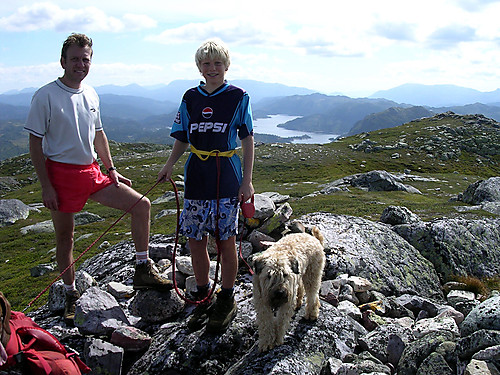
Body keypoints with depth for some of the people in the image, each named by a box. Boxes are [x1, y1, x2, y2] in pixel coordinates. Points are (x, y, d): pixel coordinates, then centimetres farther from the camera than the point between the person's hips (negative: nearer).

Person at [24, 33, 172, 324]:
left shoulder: (91, 94, 9)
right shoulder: (46, 96, -9)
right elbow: (36, 143, -9)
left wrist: (112, 170, 13)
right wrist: (46, 186, -13)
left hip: (92, 171, 6)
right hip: (61, 172, -6)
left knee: (142, 205, -2)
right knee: (65, 236, 5)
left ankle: (143, 270, 7)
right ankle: (72, 295, 24)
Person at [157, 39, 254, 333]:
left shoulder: (238, 97, -1)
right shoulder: (191, 98, 9)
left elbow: (248, 140, 0)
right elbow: (183, 139, 13)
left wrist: (247, 180, -6)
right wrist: (169, 165, -4)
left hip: (227, 178, -3)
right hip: (196, 177, 4)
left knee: (226, 241, 3)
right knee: (196, 241, 7)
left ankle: (227, 301, 18)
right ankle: (203, 297, 24)